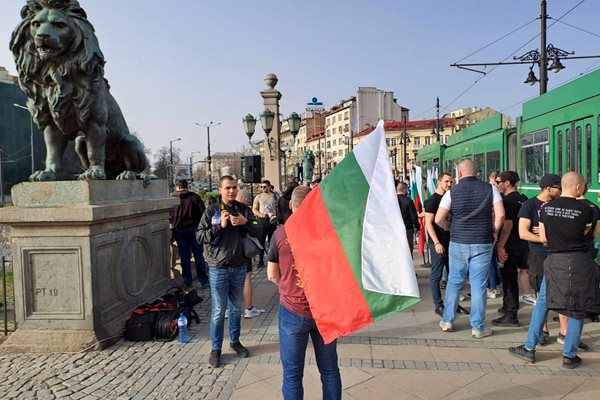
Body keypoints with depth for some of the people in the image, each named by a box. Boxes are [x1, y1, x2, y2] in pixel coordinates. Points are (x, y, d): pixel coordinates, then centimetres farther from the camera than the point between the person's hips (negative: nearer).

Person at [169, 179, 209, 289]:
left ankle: (187, 281, 14)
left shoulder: (171, 198, -1)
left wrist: (173, 224, 13)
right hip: (194, 228, 0)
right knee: (198, 254, 6)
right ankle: (203, 280, 6)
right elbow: (203, 212, -7)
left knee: (184, 256, 8)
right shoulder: (195, 197, -3)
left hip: (179, 230, 1)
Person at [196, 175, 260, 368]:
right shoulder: (211, 211, -5)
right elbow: (200, 236, -10)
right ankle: (216, 348, 19)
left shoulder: (243, 209, 2)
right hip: (218, 267, -3)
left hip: (239, 267, 3)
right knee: (218, 310, 4)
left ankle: (235, 341, 34)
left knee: (236, 307, 16)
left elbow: (258, 231, 1)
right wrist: (220, 226, -20)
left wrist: (245, 222, -17)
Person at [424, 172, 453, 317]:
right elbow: (428, 223, -14)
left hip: (450, 241, 8)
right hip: (438, 244, -8)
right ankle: (438, 305, 10)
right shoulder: (432, 200, -9)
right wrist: (437, 243, -21)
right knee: (436, 275, 1)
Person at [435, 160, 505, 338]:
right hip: (482, 244, 0)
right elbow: (500, 214, -9)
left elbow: (439, 219, -7)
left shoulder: (452, 191, -2)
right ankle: (478, 327, 12)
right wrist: (494, 232, 7)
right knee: (479, 285, 5)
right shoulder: (490, 188, 0)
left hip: (458, 243, 0)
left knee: (454, 282, 13)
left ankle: (447, 321, 22)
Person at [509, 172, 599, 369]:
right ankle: (569, 356, 18)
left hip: (554, 262, 2)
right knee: (577, 308, 10)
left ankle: (529, 348, 17)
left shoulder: (546, 208, 0)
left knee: (542, 302, 14)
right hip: (580, 262, -2)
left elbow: (543, 238, 5)